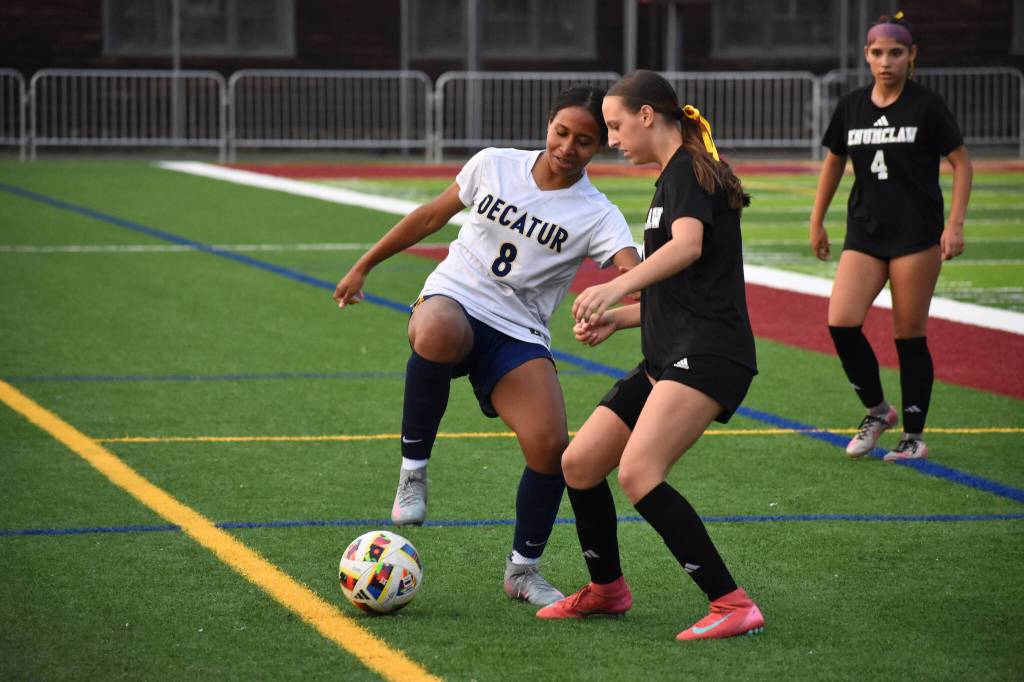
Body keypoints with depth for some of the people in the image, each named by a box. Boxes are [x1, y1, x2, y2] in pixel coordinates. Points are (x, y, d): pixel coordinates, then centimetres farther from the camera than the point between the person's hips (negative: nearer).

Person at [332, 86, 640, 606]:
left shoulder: (596, 216, -3)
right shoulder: (494, 165, 4)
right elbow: (432, 216, 17)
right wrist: (363, 266, 21)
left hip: (518, 336, 1)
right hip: (451, 299, 0)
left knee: (550, 445, -21)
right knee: (439, 333, -41)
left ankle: (523, 570, 6)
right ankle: (413, 469, -21)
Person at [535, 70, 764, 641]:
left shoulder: (687, 170, -6)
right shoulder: (675, 178, 24)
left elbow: (688, 246, -28)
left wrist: (616, 287, -42)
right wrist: (617, 318, 17)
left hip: (707, 355, -10)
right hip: (669, 358, 10)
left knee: (639, 472, -26)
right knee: (579, 464, 11)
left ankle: (733, 605, -25)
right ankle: (607, 588, 30)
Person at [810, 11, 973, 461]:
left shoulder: (926, 107, -5)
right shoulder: (851, 107, 7)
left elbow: (961, 162, 0)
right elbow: (833, 162, 21)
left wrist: (955, 225, -8)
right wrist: (817, 222, 21)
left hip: (917, 236, -4)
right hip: (864, 233, 4)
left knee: (909, 335, 0)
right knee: (841, 322, -11)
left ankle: (914, 436, 12)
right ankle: (877, 411, 9)